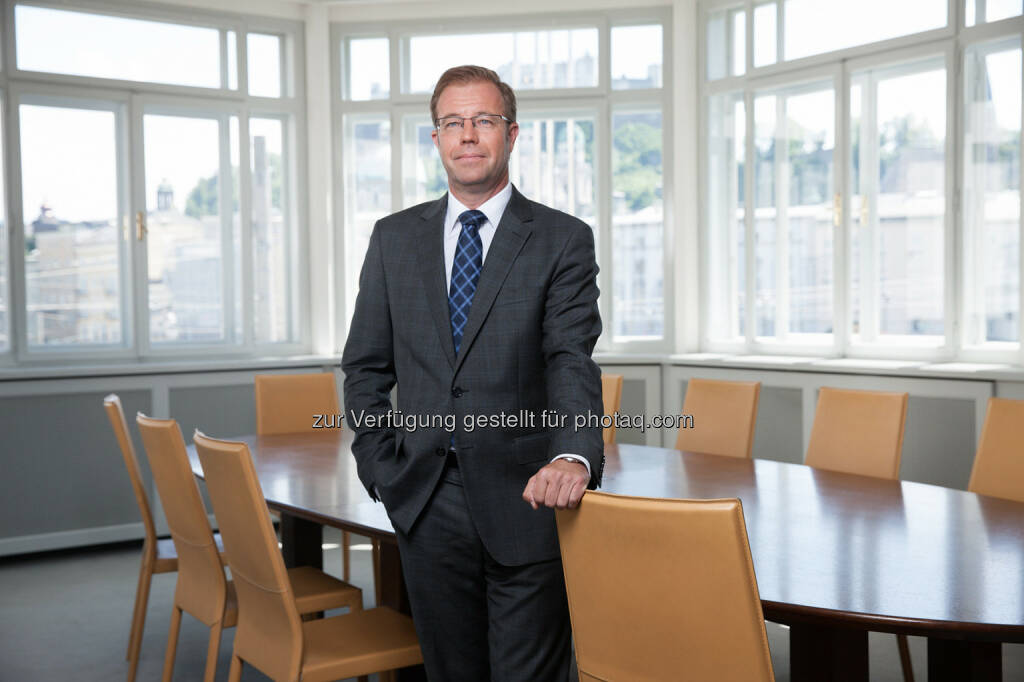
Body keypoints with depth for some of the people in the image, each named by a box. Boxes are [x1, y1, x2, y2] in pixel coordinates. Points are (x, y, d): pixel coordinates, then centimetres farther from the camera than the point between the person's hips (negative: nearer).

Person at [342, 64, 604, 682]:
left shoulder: (563, 240, -2)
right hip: (426, 502, 3)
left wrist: (574, 456, -32)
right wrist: (381, 468, 1)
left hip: (525, 499, -3)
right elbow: (365, 366, 11)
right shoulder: (395, 238, 8)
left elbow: (572, 359, -15)